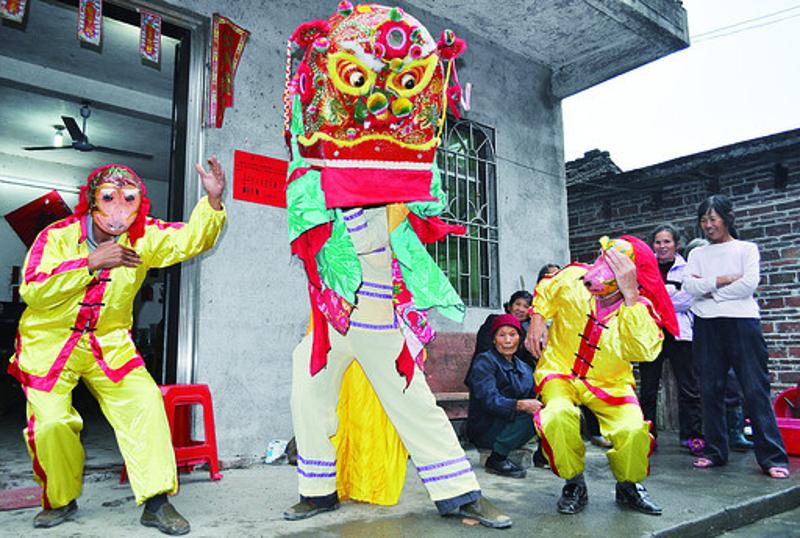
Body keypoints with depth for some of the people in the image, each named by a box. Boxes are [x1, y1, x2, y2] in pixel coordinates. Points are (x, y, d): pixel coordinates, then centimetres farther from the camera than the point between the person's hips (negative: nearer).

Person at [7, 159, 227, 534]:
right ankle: (60, 500, 23)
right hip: (49, 344, -1)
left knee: (144, 403, -13)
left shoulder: (143, 238, -3)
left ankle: (156, 501, -5)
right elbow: (32, 291, -21)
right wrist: (92, 262, -28)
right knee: (51, 421, -7)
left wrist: (213, 200, -31)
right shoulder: (57, 236, -10)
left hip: (110, 344, 2)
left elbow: (191, 238, -13)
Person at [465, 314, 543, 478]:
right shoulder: (484, 361, -9)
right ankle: (496, 460, -16)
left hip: (512, 426, 7)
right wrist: (521, 405, -39)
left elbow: (534, 398, 1)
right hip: (484, 430, -6)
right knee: (526, 413, -31)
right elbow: (489, 400, -24)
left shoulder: (523, 368, 13)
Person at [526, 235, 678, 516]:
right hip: (560, 371, 0)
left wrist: (630, 296, -39)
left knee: (634, 430, -25)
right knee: (559, 416, -31)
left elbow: (646, 350, -37)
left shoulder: (642, 308, -16)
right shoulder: (573, 278, -14)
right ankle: (575, 484, -2)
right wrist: (537, 319, -7)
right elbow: (544, 294, 10)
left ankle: (628, 487, 11)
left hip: (610, 382, 0)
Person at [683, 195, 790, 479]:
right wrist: (723, 280, -9)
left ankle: (773, 458, 0)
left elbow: (749, 284, -7)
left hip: (742, 321, -3)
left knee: (756, 390, -5)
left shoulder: (746, 248, 8)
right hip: (706, 326, 3)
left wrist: (708, 290, -5)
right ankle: (714, 452, 14)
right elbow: (689, 286, 0)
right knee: (711, 390, 5)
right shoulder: (697, 254, 16)